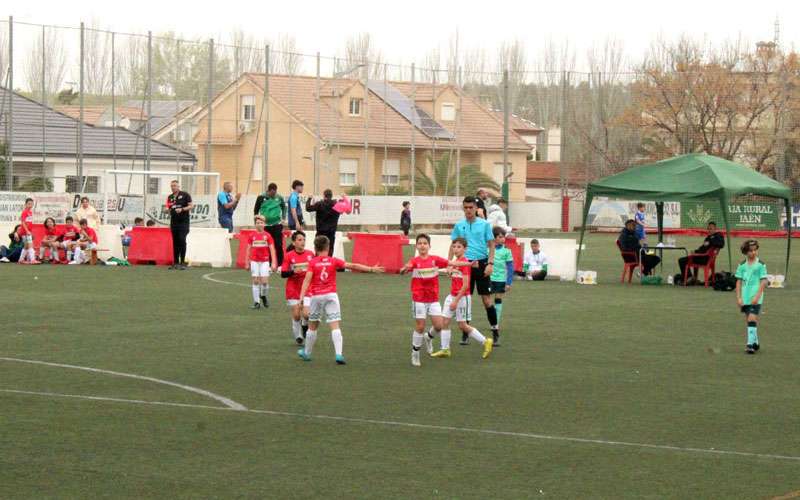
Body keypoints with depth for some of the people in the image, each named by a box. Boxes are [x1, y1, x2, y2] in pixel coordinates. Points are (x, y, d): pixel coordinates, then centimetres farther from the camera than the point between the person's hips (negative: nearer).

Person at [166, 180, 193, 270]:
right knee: (175, 242, 5)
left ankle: (183, 262, -10)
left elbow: (191, 206, -4)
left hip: (183, 221, -5)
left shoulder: (185, 195, -1)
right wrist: (167, 209, -3)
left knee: (182, 240, -13)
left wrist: (182, 209, -18)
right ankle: (175, 263, 9)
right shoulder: (170, 197, 15)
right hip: (174, 221, 5)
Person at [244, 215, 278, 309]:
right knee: (256, 281, 1)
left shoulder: (268, 235, -1)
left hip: (265, 261, -1)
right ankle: (256, 302, 7)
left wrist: (273, 263, -9)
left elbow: (272, 249, -2)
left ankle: (264, 296, 22)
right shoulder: (251, 236, 3)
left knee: (265, 281, -6)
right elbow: (248, 249, 8)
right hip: (254, 261, 1)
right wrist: (247, 263, 6)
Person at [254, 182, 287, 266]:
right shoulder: (261, 198, -4)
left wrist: (283, 218, 6)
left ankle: (280, 264, 6)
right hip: (265, 225, 0)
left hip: (277, 225, 0)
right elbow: (256, 210, 8)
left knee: (279, 245, -1)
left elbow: (284, 207, 17)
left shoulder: (279, 198, -1)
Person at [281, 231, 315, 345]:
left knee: (306, 314, -11)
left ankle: (305, 325, 23)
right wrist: (294, 272, -25)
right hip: (293, 290, -1)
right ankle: (298, 336, 23)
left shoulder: (310, 254, 0)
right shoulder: (288, 256, -9)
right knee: (296, 315, 2)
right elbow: (283, 274, -10)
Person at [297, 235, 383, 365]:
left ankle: (306, 353, 28)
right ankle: (338, 354, -20)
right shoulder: (334, 261, 2)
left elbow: (307, 280, -11)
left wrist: (301, 297, -18)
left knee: (313, 326, 15)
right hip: (331, 295, 0)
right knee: (335, 326, -6)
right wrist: (371, 269, -1)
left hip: (316, 296, 1)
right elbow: (352, 266, -4)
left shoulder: (312, 262, 0)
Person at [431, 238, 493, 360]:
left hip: (462, 297, -8)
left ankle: (485, 342, 12)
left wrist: (456, 300, -21)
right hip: (452, 296, 8)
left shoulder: (465, 263, -17)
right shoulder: (455, 262, 8)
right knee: (444, 321, 2)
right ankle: (445, 350, 9)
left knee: (463, 325, -1)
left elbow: (465, 285, -21)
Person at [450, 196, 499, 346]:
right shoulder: (459, 225, 7)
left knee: (487, 298, -3)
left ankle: (495, 332, 4)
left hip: (481, 263, -2)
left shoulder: (484, 224, 1)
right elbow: (453, 246, 11)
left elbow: (491, 245, 1)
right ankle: (465, 333, 12)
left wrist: (490, 263, -9)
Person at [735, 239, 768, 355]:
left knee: (752, 320, -14)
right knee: (749, 321, 10)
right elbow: (739, 282, 8)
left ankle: (750, 344, -16)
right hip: (745, 298, 4)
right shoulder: (742, 265, 7)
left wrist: (757, 296, -14)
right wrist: (738, 298, 1)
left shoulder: (761, 265, -4)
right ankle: (755, 343, 23)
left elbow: (763, 282, -7)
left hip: (755, 299, -4)